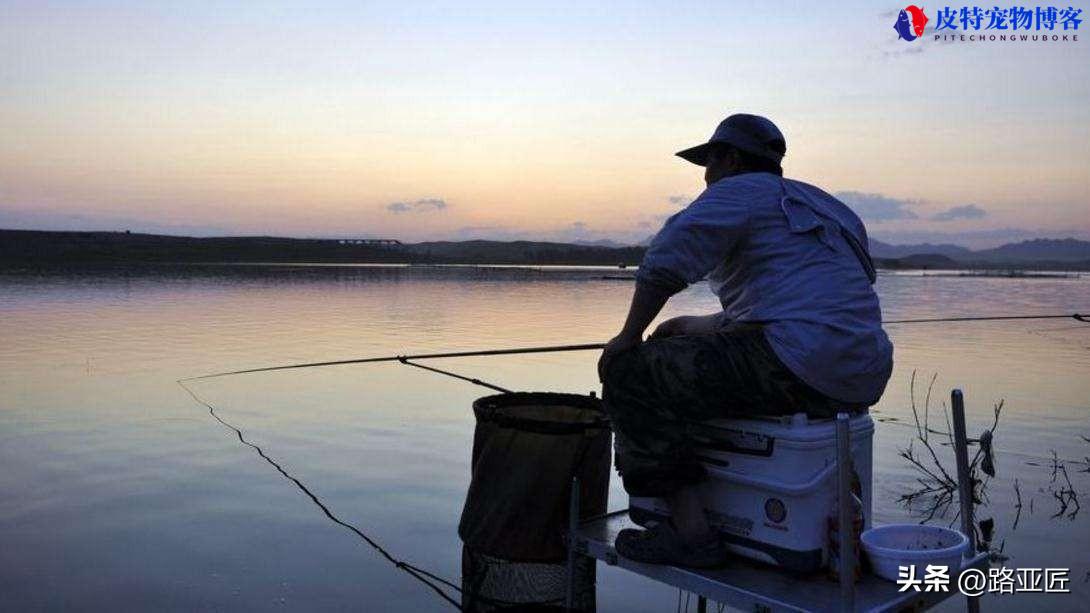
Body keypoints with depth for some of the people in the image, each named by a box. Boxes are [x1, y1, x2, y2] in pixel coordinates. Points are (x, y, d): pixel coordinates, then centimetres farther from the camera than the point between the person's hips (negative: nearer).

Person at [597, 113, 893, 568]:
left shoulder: (739, 191, 0)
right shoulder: (815, 205, 28)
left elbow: (665, 262, -16)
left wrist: (629, 336, -4)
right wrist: (699, 326, 31)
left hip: (800, 370, -10)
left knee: (630, 373, -5)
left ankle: (689, 530, -7)